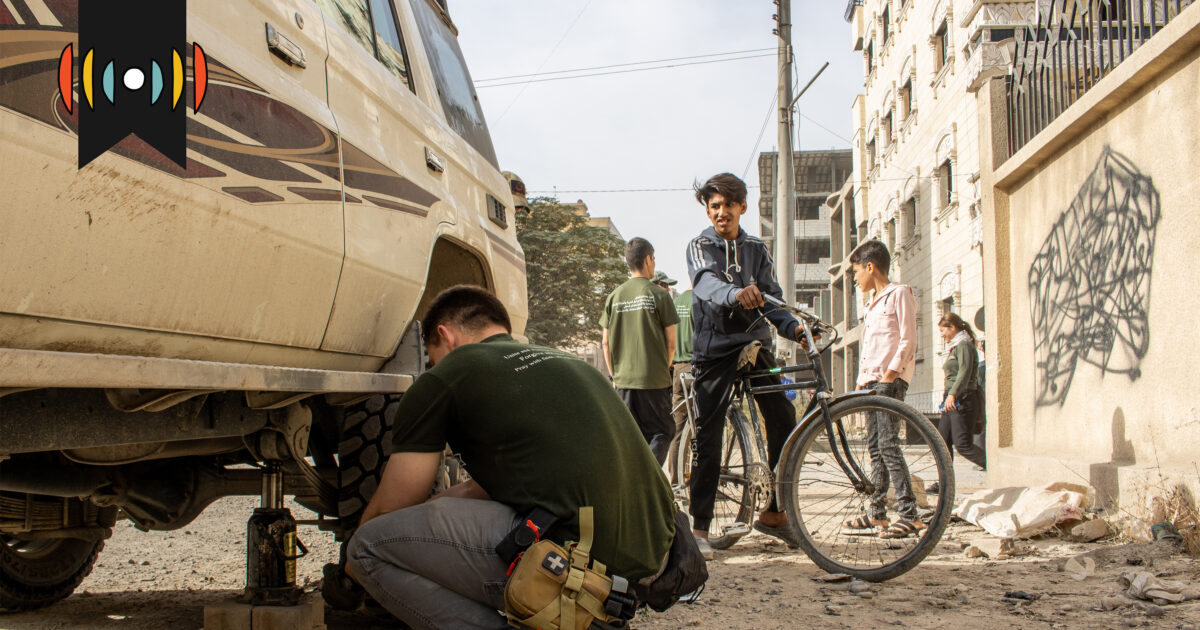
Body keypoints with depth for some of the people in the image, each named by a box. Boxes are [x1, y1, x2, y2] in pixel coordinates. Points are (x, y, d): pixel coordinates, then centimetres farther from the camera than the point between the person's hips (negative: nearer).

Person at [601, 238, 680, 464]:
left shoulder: (614, 296, 5)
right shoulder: (658, 295, -6)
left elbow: (605, 342, 6)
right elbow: (671, 343, -4)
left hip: (623, 380, 4)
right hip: (654, 380, -4)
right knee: (661, 432, 5)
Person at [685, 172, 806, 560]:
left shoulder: (757, 250, 12)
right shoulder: (700, 247, -1)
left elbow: (772, 297, 4)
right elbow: (707, 283, -22)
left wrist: (792, 327, -17)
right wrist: (735, 293, -44)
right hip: (714, 349, -3)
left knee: (784, 420, -9)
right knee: (708, 437, -4)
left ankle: (775, 512, 4)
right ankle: (700, 526, 4)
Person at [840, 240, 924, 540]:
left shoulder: (899, 293, -3)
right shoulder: (873, 302, 24)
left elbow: (908, 339, -10)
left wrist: (891, 373, -17)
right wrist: (861, 380, 17)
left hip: (891, 379, -9)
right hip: (871, 380, 9)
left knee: (888, 443, -15)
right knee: (875, 447, 7)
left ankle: (909, 515, -16)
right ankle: (876, 514, 9)